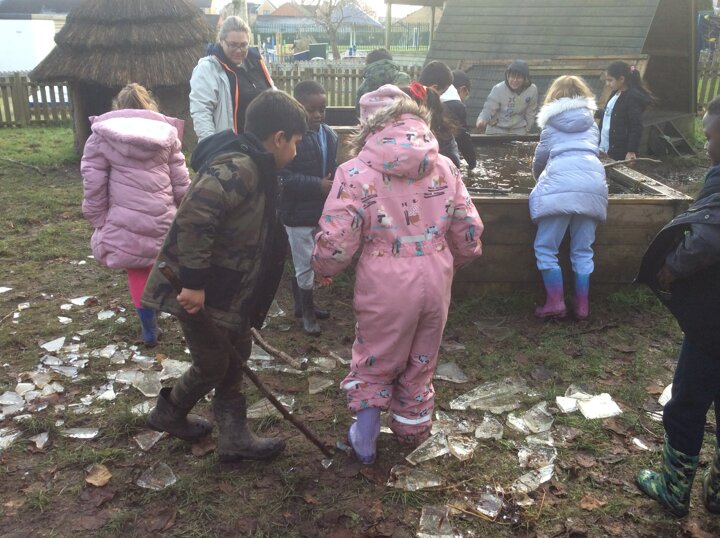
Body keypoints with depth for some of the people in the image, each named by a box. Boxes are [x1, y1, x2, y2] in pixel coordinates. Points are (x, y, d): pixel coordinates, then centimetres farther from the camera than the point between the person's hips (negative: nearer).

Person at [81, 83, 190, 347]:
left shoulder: (102, 134, 1)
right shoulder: (166, 132, 7)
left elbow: (93, 184, -3)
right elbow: (181, 182, 7)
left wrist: (99, 221, 5)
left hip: (124, 221, -2)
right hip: (162, 218, 2)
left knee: (138, 272, 8)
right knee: (158, 267, 19)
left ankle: (149, 330, 16)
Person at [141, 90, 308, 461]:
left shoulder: (251, 166, 10)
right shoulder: (237, 167, -24)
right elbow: (194, 218, -35)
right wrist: (193, 283, -30)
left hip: (225, 290, 10)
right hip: (199, 293, -10)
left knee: (235, 357, 17)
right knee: (213, 365, 9)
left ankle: (234, 437, 29)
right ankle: (168, 414, 36)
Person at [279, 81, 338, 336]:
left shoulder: (329, 135, 3)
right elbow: (284, 177, -22)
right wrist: (318, 185, -24)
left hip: (321, 210, 7)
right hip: (299, 212, -6)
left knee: (303, 263, 21)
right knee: (306, 265, 4)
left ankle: (302, 305, 38)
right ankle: (307, 311, 23)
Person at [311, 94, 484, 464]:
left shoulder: (355, 172, -10)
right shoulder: (444, 167, 2)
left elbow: (335, 241, -14)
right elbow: (470, 231, 4)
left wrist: (322, 269, 7)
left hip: (385, 284, -3)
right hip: (436, 281, 4)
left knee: (375, 360, 21)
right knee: (421, 362, 24)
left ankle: (365, 438, 27)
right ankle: (413, 432, 44)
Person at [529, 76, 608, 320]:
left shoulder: (552, 120, 17)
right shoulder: (590, 121, 25)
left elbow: (542, 154, 22)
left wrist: (538, 174, 43)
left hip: (561, 183, -4)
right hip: (593, 182, 4)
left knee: (545, 247, 3)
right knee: (583, 250, 10)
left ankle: (556, 302, -2)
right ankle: (582, 305, 12)